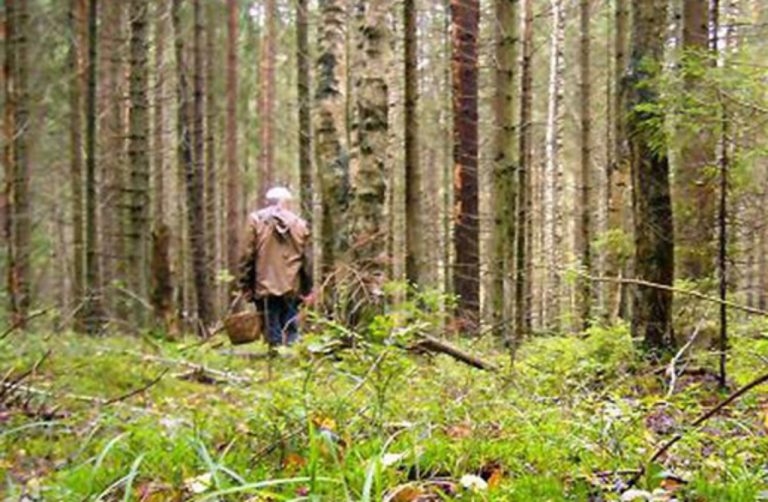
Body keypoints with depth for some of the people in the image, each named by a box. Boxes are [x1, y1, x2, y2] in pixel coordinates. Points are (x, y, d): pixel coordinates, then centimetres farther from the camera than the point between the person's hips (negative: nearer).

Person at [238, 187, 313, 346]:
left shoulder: (256, 220, 2)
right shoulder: (300, 224, 7)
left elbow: (248, 256, -1)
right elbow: (307, 259, 7)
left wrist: (246, 286, 4)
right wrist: (307, 289, 12)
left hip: (266, 285, -1)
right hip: (292, 287, 2)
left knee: (273, 329, 2)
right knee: (291, 329, 7)